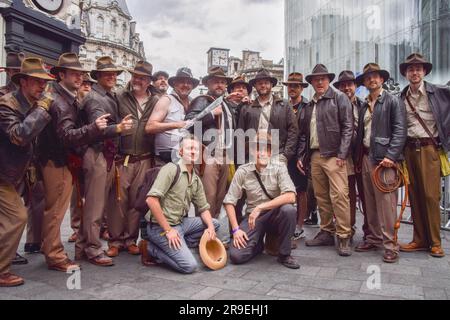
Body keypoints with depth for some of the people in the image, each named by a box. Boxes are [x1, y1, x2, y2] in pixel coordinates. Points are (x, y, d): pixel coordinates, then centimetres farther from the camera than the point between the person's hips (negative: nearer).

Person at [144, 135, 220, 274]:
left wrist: (210, 227, -4)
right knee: (190, 266, -17)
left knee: (214, 223, 6)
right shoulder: (171, 169, -13)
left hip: (181, 223, 8)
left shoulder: (196, 180, 12)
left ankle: (178, 244, 0)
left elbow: (204, 208, 17)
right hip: (161, 227, -8)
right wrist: (168, 230, -20)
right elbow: (151, 200, -22)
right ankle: (152, 250, 1)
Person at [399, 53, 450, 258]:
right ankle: (420, 240, 15)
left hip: (429, 148, -3)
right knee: (414, 196, 5)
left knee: (431, 195, -4)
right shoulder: (401, 98, 10)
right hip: (409, 149, 3)